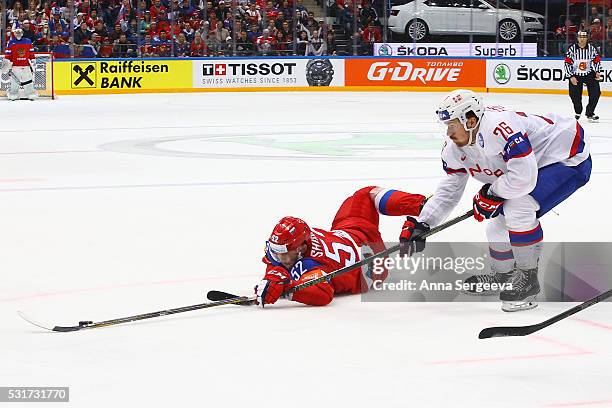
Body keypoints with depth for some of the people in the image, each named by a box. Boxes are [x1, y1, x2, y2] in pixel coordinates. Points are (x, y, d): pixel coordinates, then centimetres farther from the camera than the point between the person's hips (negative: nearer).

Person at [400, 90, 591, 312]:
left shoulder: (500, 128, -36)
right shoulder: (455, 148, -5)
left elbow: (523, 178, -39)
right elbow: (449, 190, 6)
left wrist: (490, 195, -21)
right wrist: (420, 224, -3)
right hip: (531, 165, 10)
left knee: (517, 208, -27)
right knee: (497, 223, 9)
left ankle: (528, 277, -12)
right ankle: (503, 274, 36)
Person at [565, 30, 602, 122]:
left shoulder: (592, 49, -5)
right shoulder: (572, 49, -11)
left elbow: (597, 61, 8)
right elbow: (567, 63, -9)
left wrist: (597, 72, -4)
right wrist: (571, 77, -14)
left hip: (589, 74, 1)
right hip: (575, 75, -1)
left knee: (596, 93, -11)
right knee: (574, 95, -3)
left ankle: (590, 113, 3)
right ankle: (578, 113, 25)